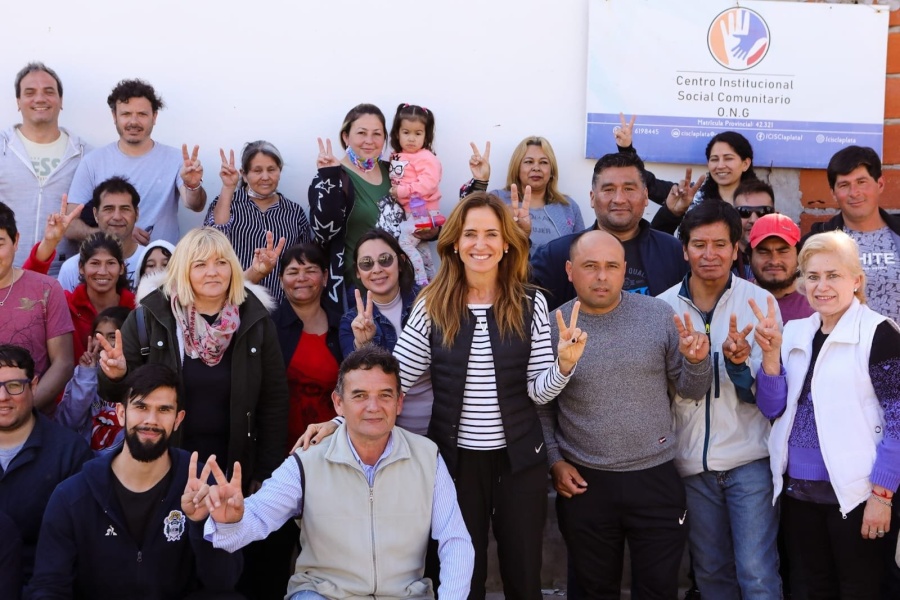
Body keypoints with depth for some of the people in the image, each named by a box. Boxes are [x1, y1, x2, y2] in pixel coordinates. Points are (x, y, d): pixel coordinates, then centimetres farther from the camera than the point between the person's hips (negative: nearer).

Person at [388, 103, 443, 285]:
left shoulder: (426, 158, -17)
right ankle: (430, 280, 36)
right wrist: (393, 192, 0)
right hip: (411, 211, 9)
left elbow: (428, 185, -27)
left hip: (422, 211, -9)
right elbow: (394, 181, 20)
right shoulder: (397, 157, 7)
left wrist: (401, 191, -24)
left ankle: (421, 282, -5)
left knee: (404, 243, -12)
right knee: (418, 246, 20)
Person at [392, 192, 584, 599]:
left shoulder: (530, 303, -4)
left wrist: (564, 364, -25)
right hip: (454, 458, 0)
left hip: (519, 459, 0)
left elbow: (540, 392, -6)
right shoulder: (432, 306, -5)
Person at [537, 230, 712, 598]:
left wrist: (697, 361, -18)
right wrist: (553, 461, -4)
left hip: (655, 478, 0)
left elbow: (690, 391, 2)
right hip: (583, 483, 0)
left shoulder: (659, 315, -5)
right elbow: (541, 406, 5)